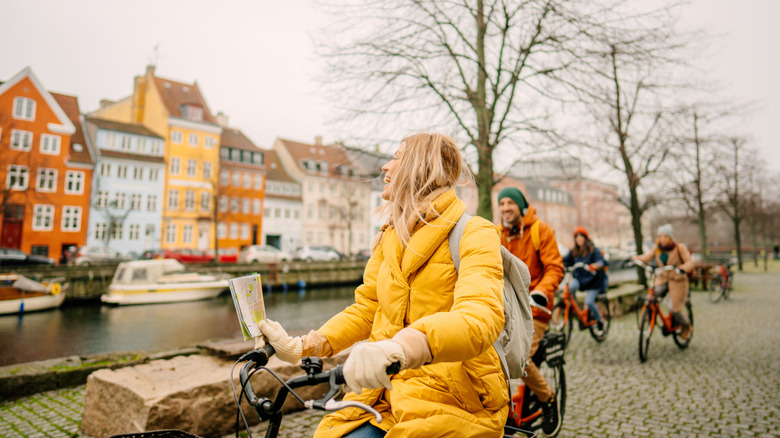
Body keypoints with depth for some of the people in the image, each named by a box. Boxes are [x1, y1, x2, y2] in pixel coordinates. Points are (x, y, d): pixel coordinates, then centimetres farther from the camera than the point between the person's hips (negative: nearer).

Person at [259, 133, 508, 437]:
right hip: (389, 392, 5)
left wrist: (400, 348, -45)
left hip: (452, 401, -5)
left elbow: (480, 317, -27)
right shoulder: (389, 237, 13)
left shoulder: (474, 235, -10)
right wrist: (301, 346, -3)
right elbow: (365, 309, 11)